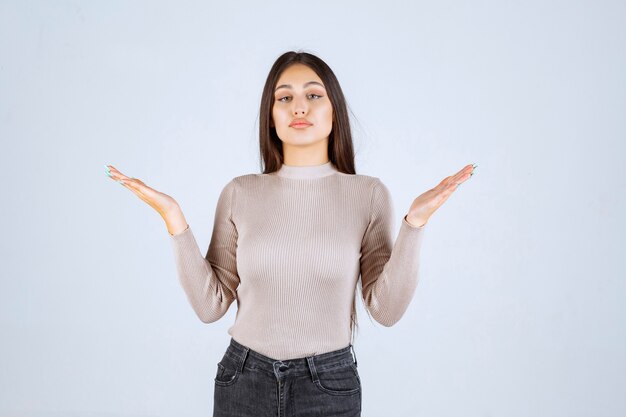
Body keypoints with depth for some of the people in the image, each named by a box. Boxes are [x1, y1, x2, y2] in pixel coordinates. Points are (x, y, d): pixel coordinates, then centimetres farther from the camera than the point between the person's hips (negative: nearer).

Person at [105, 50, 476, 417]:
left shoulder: (368, 193, -6)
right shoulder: (240, 193, -3)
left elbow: (387, 309, -8)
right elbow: (210, 305, -3)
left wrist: (415, 222, -18)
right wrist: (174, 218, -10)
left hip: (329, 384, -1)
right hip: (244, 380, 1)